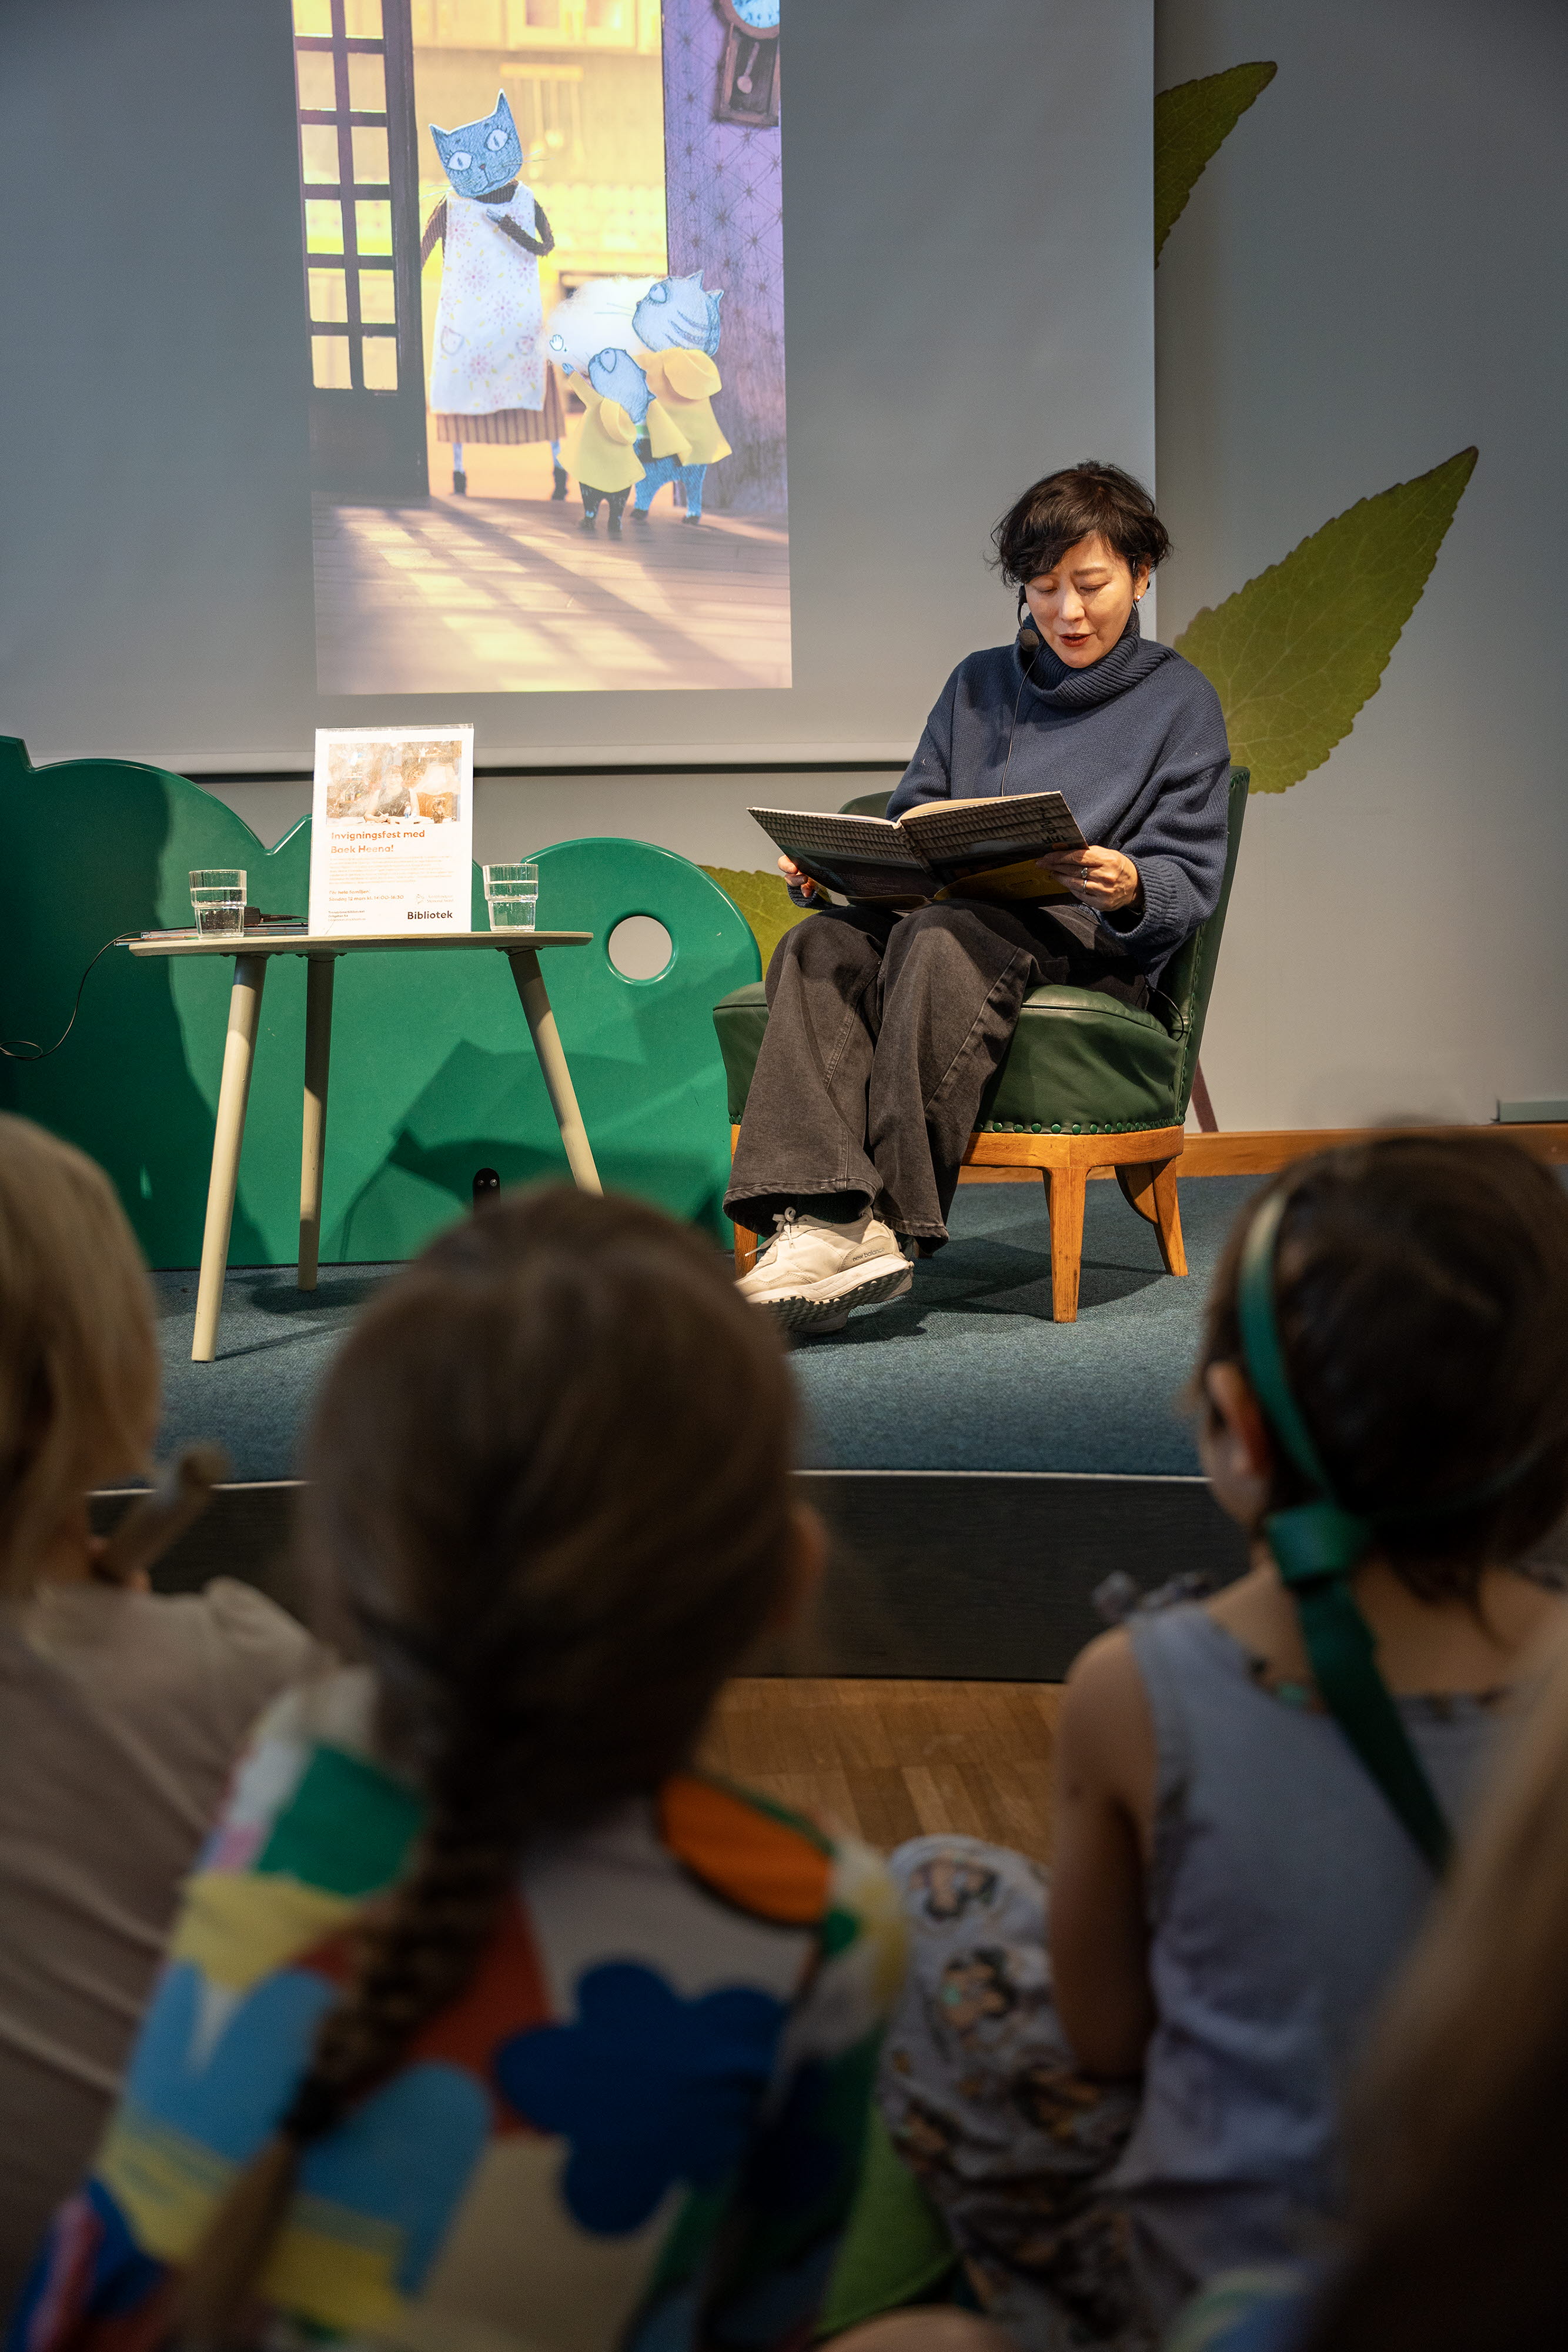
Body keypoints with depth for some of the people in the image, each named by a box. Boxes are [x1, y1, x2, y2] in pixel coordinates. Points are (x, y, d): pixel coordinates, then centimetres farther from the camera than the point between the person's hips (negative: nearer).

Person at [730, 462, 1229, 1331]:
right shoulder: (979, 684, 24)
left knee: (940, 940, -37)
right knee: (819, 946, -29)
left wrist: (1128, 889, -22)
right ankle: (826, 1219, -48)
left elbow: (1188, 882, 2)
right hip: (960, 911, 4)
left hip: (1092, 941, -4)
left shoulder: (1179, 699, 10)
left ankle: (890, 1221, -41)